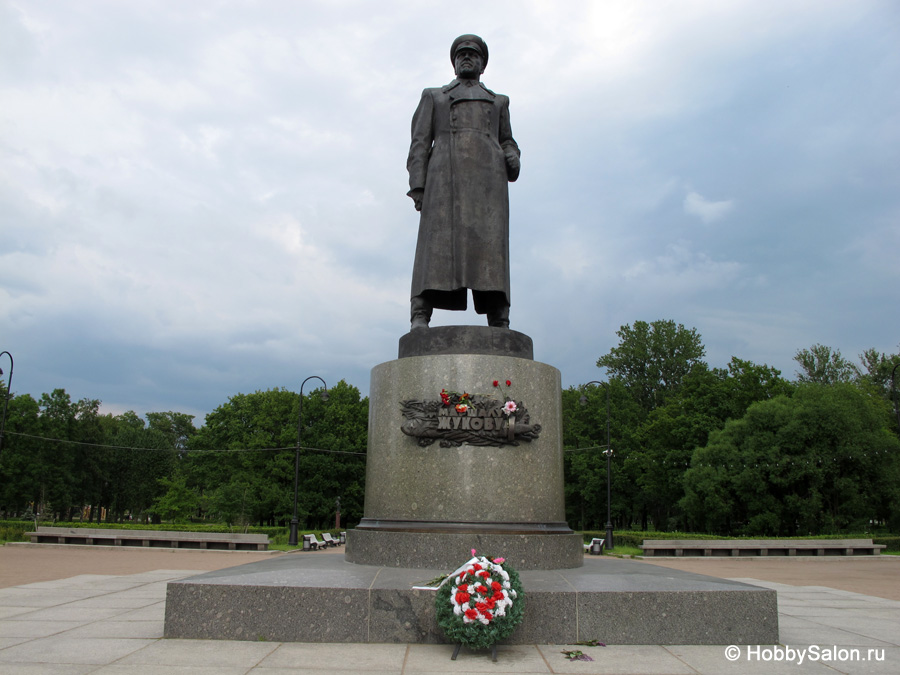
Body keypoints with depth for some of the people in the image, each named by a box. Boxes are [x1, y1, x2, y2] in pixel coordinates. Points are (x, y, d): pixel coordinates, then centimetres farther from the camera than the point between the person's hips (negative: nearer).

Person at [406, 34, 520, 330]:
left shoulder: (498, 102, 31)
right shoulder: (433, 96, 25)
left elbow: (507, 142, 26)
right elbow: (420, 143, 13)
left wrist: (512, 159, 0)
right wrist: (417, 185, -2)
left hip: (487, 175, 2)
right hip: (447, 172, -1)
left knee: (490, 245, -13)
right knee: (437, 243, -17)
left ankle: (499, 328, -19)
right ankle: (419, 323, -24)